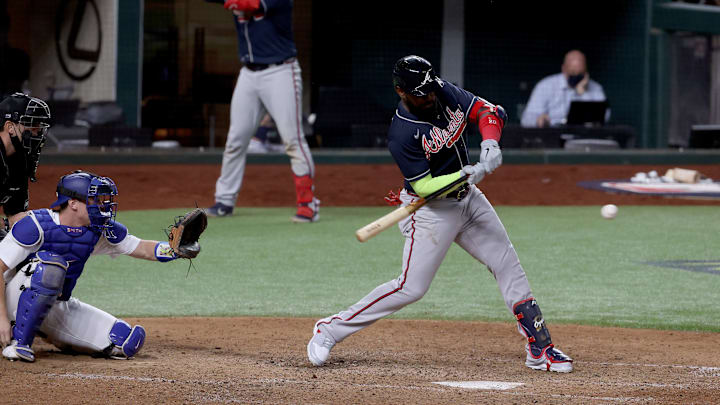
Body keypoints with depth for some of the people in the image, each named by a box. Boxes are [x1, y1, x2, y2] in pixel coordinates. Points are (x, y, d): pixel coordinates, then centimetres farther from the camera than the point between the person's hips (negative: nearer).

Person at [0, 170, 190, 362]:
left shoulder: (100, 230, -3)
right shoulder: (37, 225, -20)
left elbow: (142, 249, 3)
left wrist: (175, 249, -17)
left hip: (60, 307, 7)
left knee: (131, 340, -9)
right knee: (52, 265, -38)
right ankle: (19, 341, -25)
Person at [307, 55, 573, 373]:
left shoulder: (445, 93, -7)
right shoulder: (402, 134, -26)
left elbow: (489, 111, -2)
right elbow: (425, 187, -25)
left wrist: (490, 144, -22)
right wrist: (468, 174, -36)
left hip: (468, 197, 7)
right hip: (430, 210, -7)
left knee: (508, 266, 6)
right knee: (411, 287, -10)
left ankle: (539, 349, 12)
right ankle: (331, 329, 2)